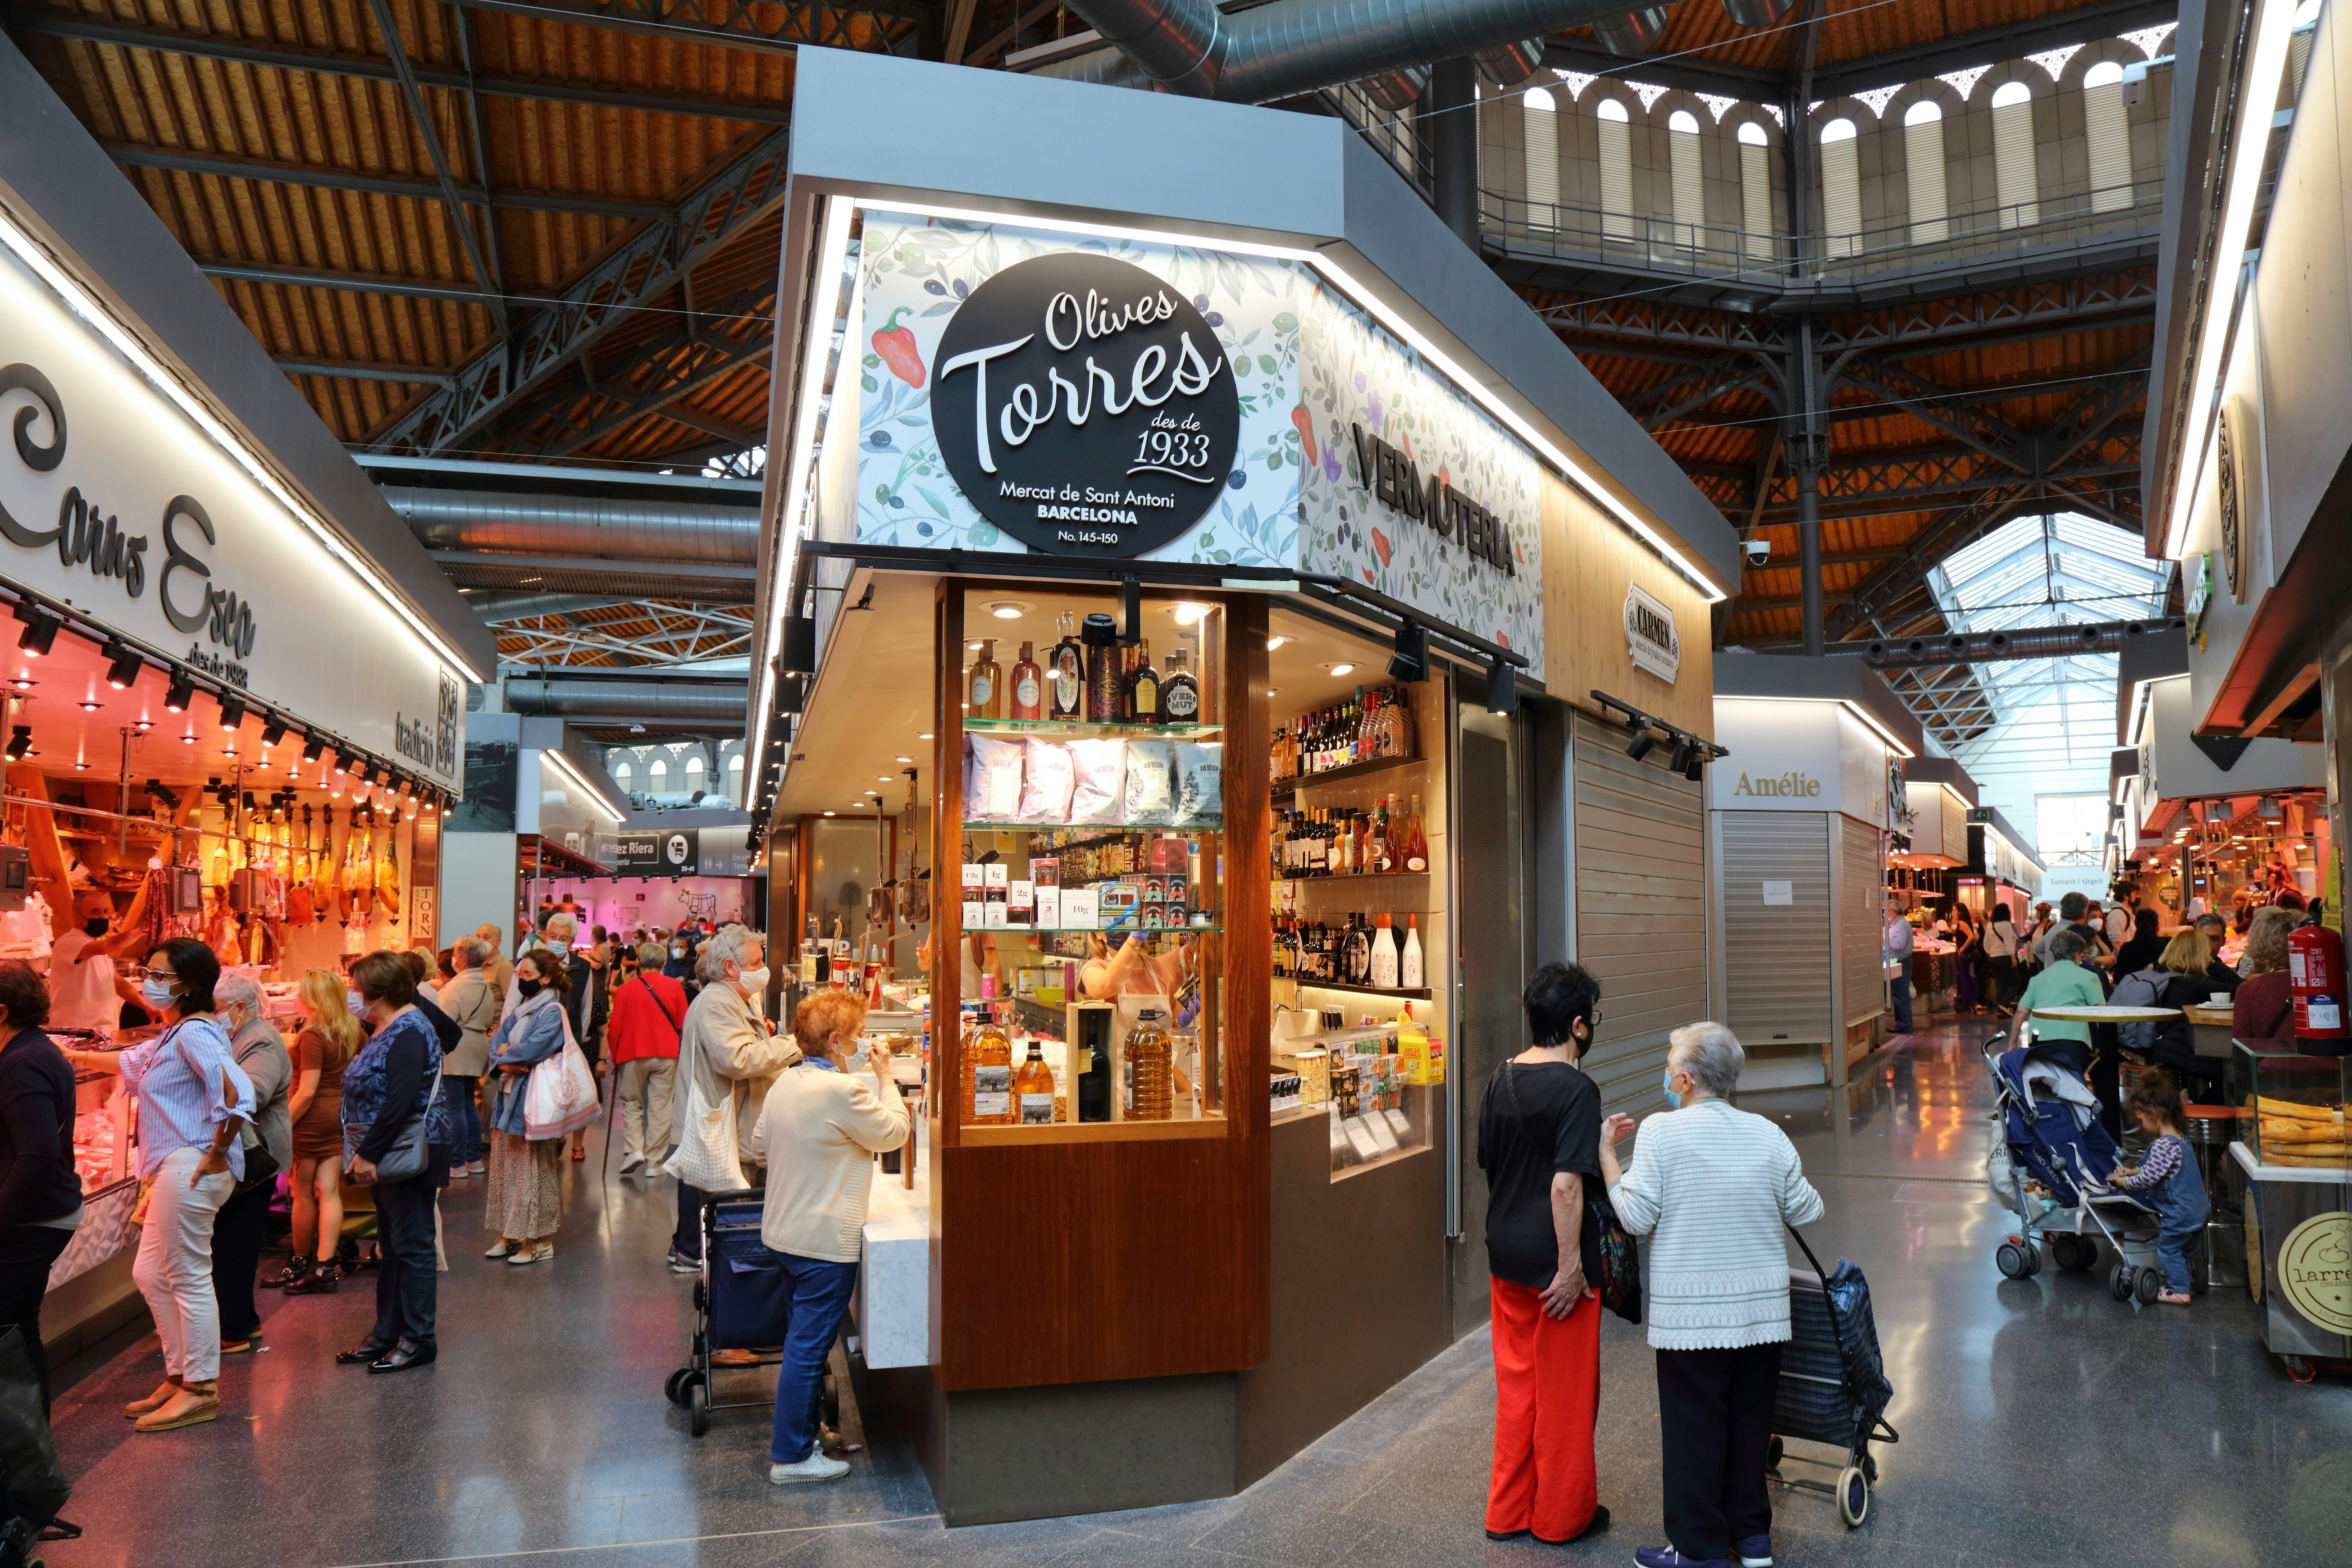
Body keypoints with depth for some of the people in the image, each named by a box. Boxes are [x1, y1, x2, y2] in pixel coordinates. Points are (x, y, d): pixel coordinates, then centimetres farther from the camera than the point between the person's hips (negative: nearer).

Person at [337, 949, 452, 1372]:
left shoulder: (408, 1032, -17)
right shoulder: (387, 1031, 15)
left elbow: (400, 1102, -25)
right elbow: (373, 1096, 17)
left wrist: (369, 1153, -22)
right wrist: (361, 1153, 10)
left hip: (409, 1156, -10)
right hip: (386, 1157, 10)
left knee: (413, 1246, -2)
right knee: (392, 1246, 16)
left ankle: (418, 1340, 6)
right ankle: (387, 1333, 25)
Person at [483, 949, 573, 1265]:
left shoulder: (552, 1012, -11)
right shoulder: (520, 1008, 15)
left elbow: (532, 1050, -21)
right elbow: (497, 1041, 9)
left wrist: (504, 1051, -3)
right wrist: (506, 1060, -11)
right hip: (509, 1096, 8)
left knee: (535, 1169, -2)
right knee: (505, 1166, 11)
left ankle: (541, 1241, 5)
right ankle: (511, 1234, 22)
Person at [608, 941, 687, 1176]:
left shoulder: (625, 990, -2)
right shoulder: (675, 987, 0)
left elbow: (615, 1028, -1)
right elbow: (684, 1023, 2)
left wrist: (615, 1056, 12)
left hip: (633, 1054, 0)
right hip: (666, 1054, 0)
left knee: (632, 1103, 14)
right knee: (660, 1107, 5)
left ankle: (634, 1149, -3)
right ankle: (655, 1161, 6)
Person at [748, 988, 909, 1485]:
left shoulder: (784, 1082, 3)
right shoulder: (845, 1090, -23)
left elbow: (760, 1140, 15)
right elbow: (895, 1132, -11)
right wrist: (885, 1078, -2)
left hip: (783, 1229, 9)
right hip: (825, 1239, -9)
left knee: (802, 1338, 22)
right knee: (808, 1347, 1)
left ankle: (802, 1427, 36)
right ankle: (791, 1457, 11)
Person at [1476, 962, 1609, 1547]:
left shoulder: (1500, 1082, 5)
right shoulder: (1575, 1089, -18)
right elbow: (1566, 1184, -23)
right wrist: (1572, 1266, -20)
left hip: (1505, 1257, 7)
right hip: (1553, 1261, -7)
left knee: (1516, 1383, 17)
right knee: (1566, 1390, 9)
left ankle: (1508, 1511, 27)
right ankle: (1562, 1516, 23)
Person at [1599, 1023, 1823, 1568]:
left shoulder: (1661, 1131, -12)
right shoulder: (1768, 1134, 0)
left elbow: (1637, 1218, -13)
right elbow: (1806, 1211, 6)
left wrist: (1606, 1154, -4)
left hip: (1691, 1313, -4)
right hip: (1763, 1309, 5)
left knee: (1694, 1427, 6)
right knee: (1751, 1422, 17)